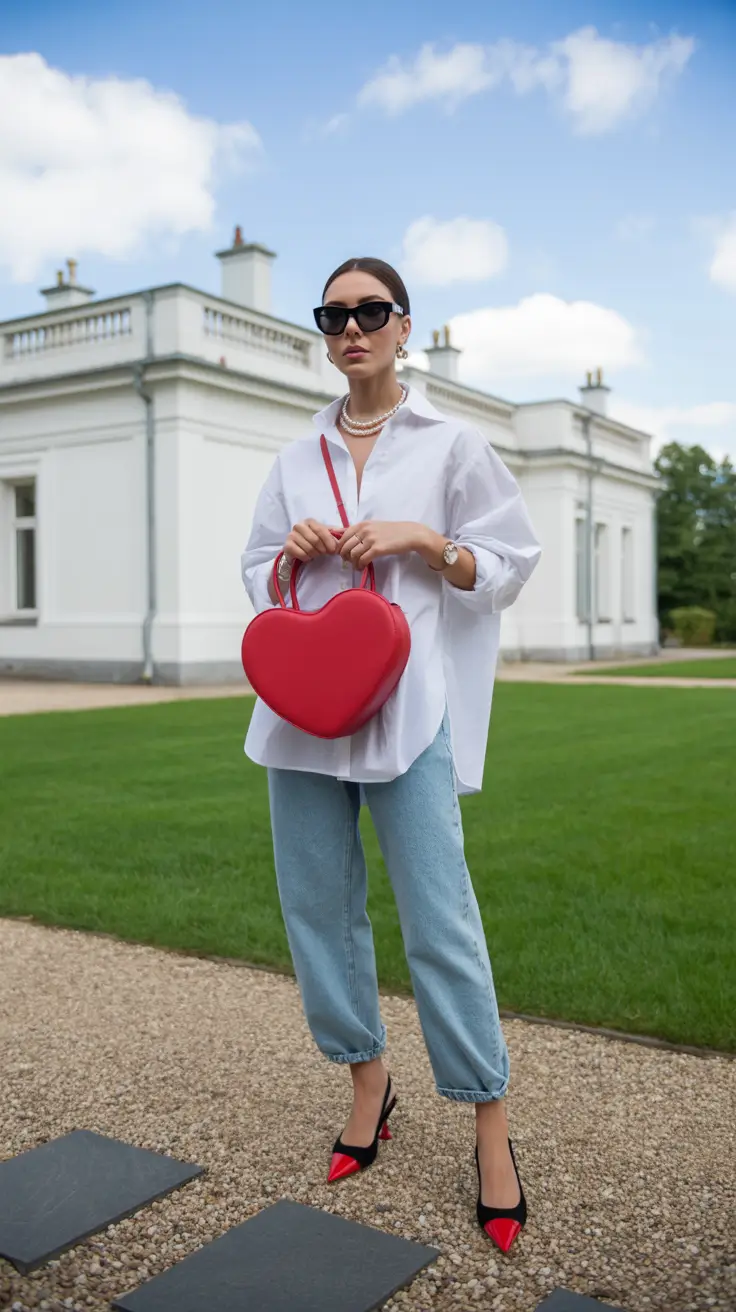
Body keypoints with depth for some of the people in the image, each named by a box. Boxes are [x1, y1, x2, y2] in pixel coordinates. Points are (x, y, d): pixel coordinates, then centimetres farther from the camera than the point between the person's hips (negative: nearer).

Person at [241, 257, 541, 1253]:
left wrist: (421, 540, -11)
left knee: (440, 917, -6)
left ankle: (490, 1127, 9)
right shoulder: (297, 460, 16)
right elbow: (259, 579, 20)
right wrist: (291, 555, -2)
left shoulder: (450, 443, 6)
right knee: (316, 905, 8)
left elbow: (511, 563, 5)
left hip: (408, 704, -4)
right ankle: (368, 1079, 28)